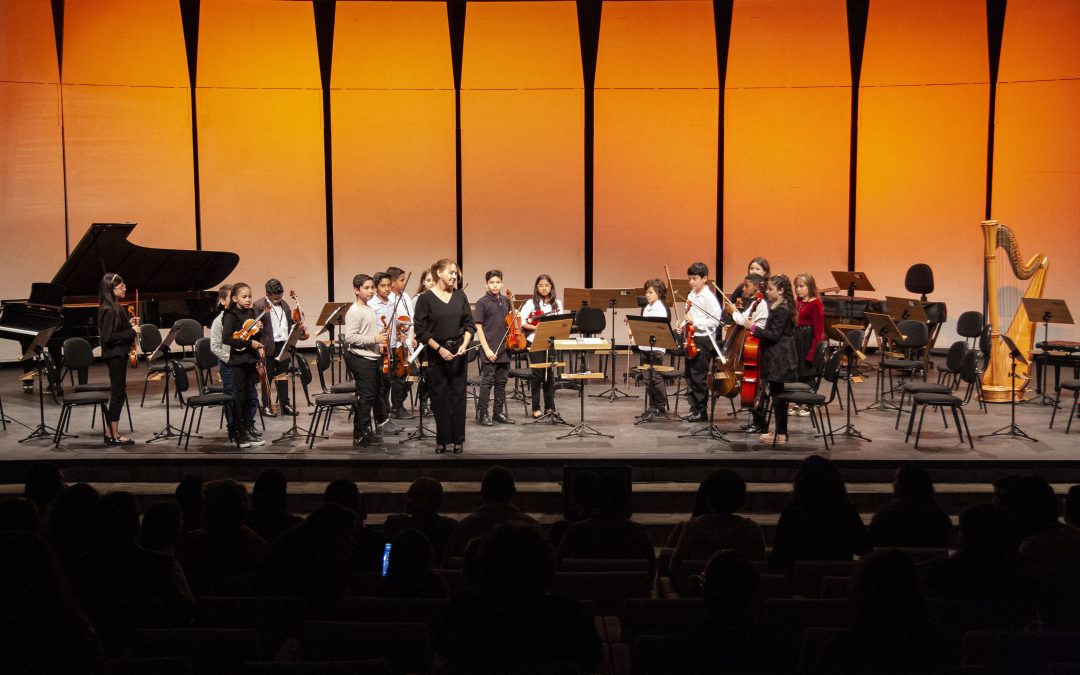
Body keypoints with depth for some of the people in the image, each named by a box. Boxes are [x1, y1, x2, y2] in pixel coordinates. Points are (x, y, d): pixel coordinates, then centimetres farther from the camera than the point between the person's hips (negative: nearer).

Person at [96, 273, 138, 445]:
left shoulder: (115, 308, 10)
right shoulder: (109, 311, -18)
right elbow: (109, 337, -23)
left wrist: (129, 324, 5)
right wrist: (131, 332, -20)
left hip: (118, 355, 10)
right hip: (115, 355, -10)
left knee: (118, 394, 13)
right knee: (118, 394, -5)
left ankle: (110, 432, 19)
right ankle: (114, 436, 1)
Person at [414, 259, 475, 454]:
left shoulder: (460, 296, 5)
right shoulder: (426, 298, -6)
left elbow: (469, 324, 8)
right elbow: (421, 330, -7)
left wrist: (464, 344, -7)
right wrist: (439, 348, -12)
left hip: (459, 352, 2)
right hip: (437, 353, -2)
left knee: (458, 395, 3)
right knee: (439, 397, 3)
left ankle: (458, 439, 11)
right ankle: (442, 440, 13)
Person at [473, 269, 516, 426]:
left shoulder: (505, 301, 9)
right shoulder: (482, 302, -7)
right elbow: (478, 327, -10)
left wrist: (512, 303, 6)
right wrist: (487, 349, -15)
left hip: (504, 349, 6)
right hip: (490, 350, -6)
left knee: (501, 382, 11)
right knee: (487, 382, -2)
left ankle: (498, 413, 20)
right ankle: (482, 414, 4)